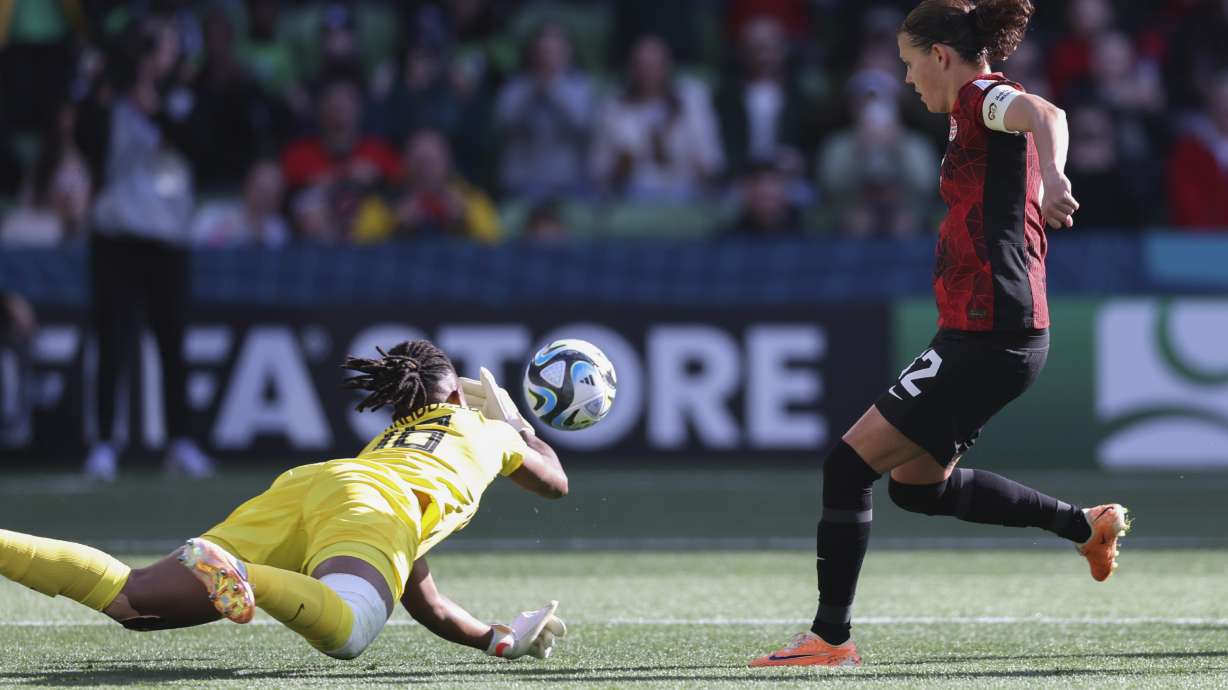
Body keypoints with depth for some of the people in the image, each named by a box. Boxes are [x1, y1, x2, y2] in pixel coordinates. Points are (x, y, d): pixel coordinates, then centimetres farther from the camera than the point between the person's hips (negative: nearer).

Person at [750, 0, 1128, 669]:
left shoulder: (982, 97, -12)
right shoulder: (982, 113, 18)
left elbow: (1045, 114, -34)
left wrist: (1051, 174, -52)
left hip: (987, 341, -10)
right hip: (982, 337, 10)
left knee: (849, 464, -9)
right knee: (917, 484, 22)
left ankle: (830, 639, -5)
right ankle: (1086, 525, 27)